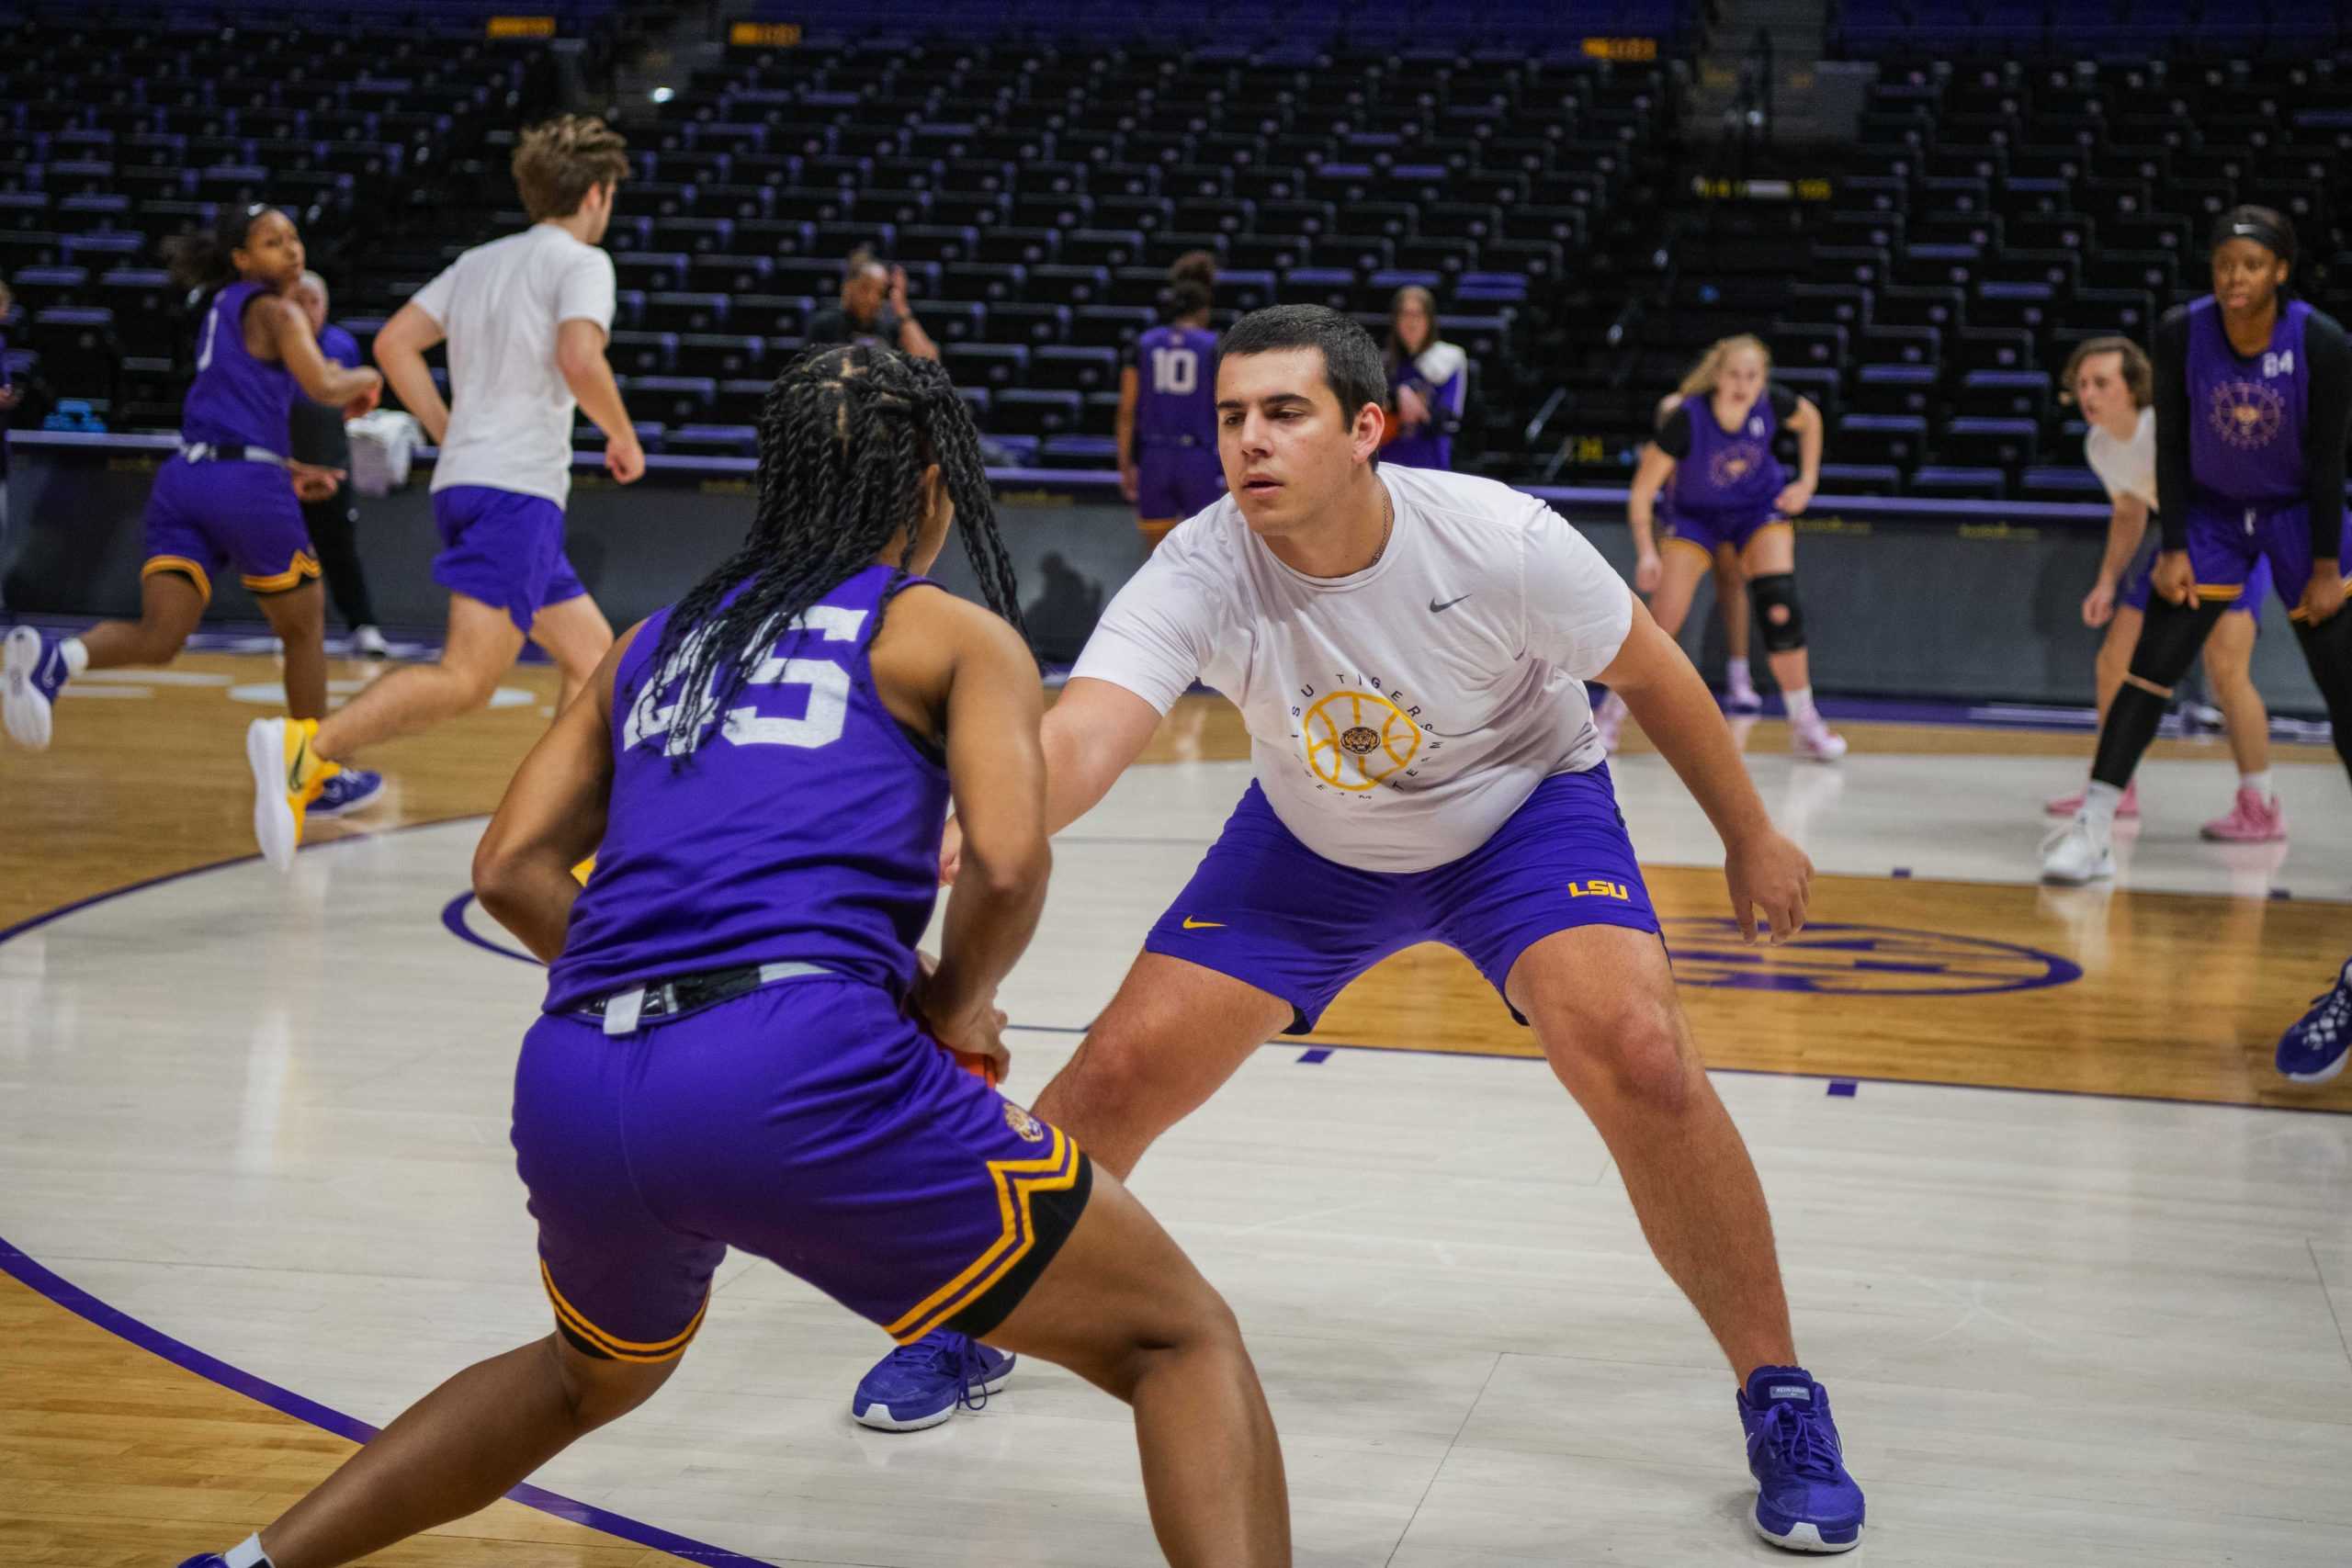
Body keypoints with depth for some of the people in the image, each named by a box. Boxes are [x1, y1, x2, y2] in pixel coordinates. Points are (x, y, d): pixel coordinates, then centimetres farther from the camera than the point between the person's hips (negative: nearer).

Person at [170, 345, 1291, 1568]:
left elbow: (510, 869, 18)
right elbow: (1006, 862, -4)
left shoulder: (658, 639, 26)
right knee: (1181, 1337, 7)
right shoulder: (955, 633, 12)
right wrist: (954, 1007, 13)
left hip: (576, 1090, 6)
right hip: (796, 1071, -6)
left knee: (597, 1373, 38)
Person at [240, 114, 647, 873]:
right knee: (466, 678, -18)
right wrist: (625, 439, -3)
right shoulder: (580, 261, -1)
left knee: (592, 654, 17)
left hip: (463, 480, 9)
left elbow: (395, 341, 14)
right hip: (517, 489, -9)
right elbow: (579, 358, -19)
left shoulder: (479, 262, 21)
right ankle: (305, 748, -33)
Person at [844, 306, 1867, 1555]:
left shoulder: (1500, 544, -31)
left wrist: (1750, 838, -1)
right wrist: (982, 831, -68)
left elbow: (1649, 672, -12)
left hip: (1523, 809, -2)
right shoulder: (1199, 574, -30)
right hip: (1312, 842, 2)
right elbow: (1085, 734, -47)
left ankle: (1778, 1397, -7)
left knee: (1641, 1057, -26)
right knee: (1118, 1074, -6)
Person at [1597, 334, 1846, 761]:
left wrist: (1808, 481, -2)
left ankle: (1804, 723, -5)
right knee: (1662, 626, -10)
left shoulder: (1772, 405, -23)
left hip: (1760, 506, 2)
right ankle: (1612, 713, 12)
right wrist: (1647, 552, -32)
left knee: (1779, 606, -17)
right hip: (1696, 514, -2)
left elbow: (1810, 418, 4)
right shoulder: (1687, 418, -31)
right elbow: (1642, 491, -23)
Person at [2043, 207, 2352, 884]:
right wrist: (2173, 548, -10)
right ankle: (2092, 827, -4)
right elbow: (2171, 446, -8)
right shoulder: (2181, 334, -17)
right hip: (2210, 511, 1)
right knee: (2150, 665, -7)